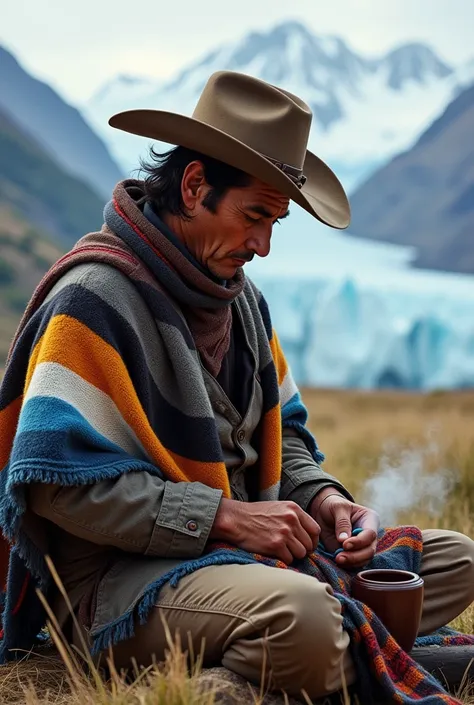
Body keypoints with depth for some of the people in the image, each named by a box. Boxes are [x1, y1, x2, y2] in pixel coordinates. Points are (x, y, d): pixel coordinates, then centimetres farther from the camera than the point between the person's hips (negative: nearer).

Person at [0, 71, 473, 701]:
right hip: (121, 573, -8)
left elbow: (280, 430, 21)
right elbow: (62, 482, -20)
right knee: (300, 614, -38)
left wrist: (321, 496, -1)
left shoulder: (240, 295, 13)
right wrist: (226, 516, -21)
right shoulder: (94, 298, -14)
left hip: (243, 547, 9)